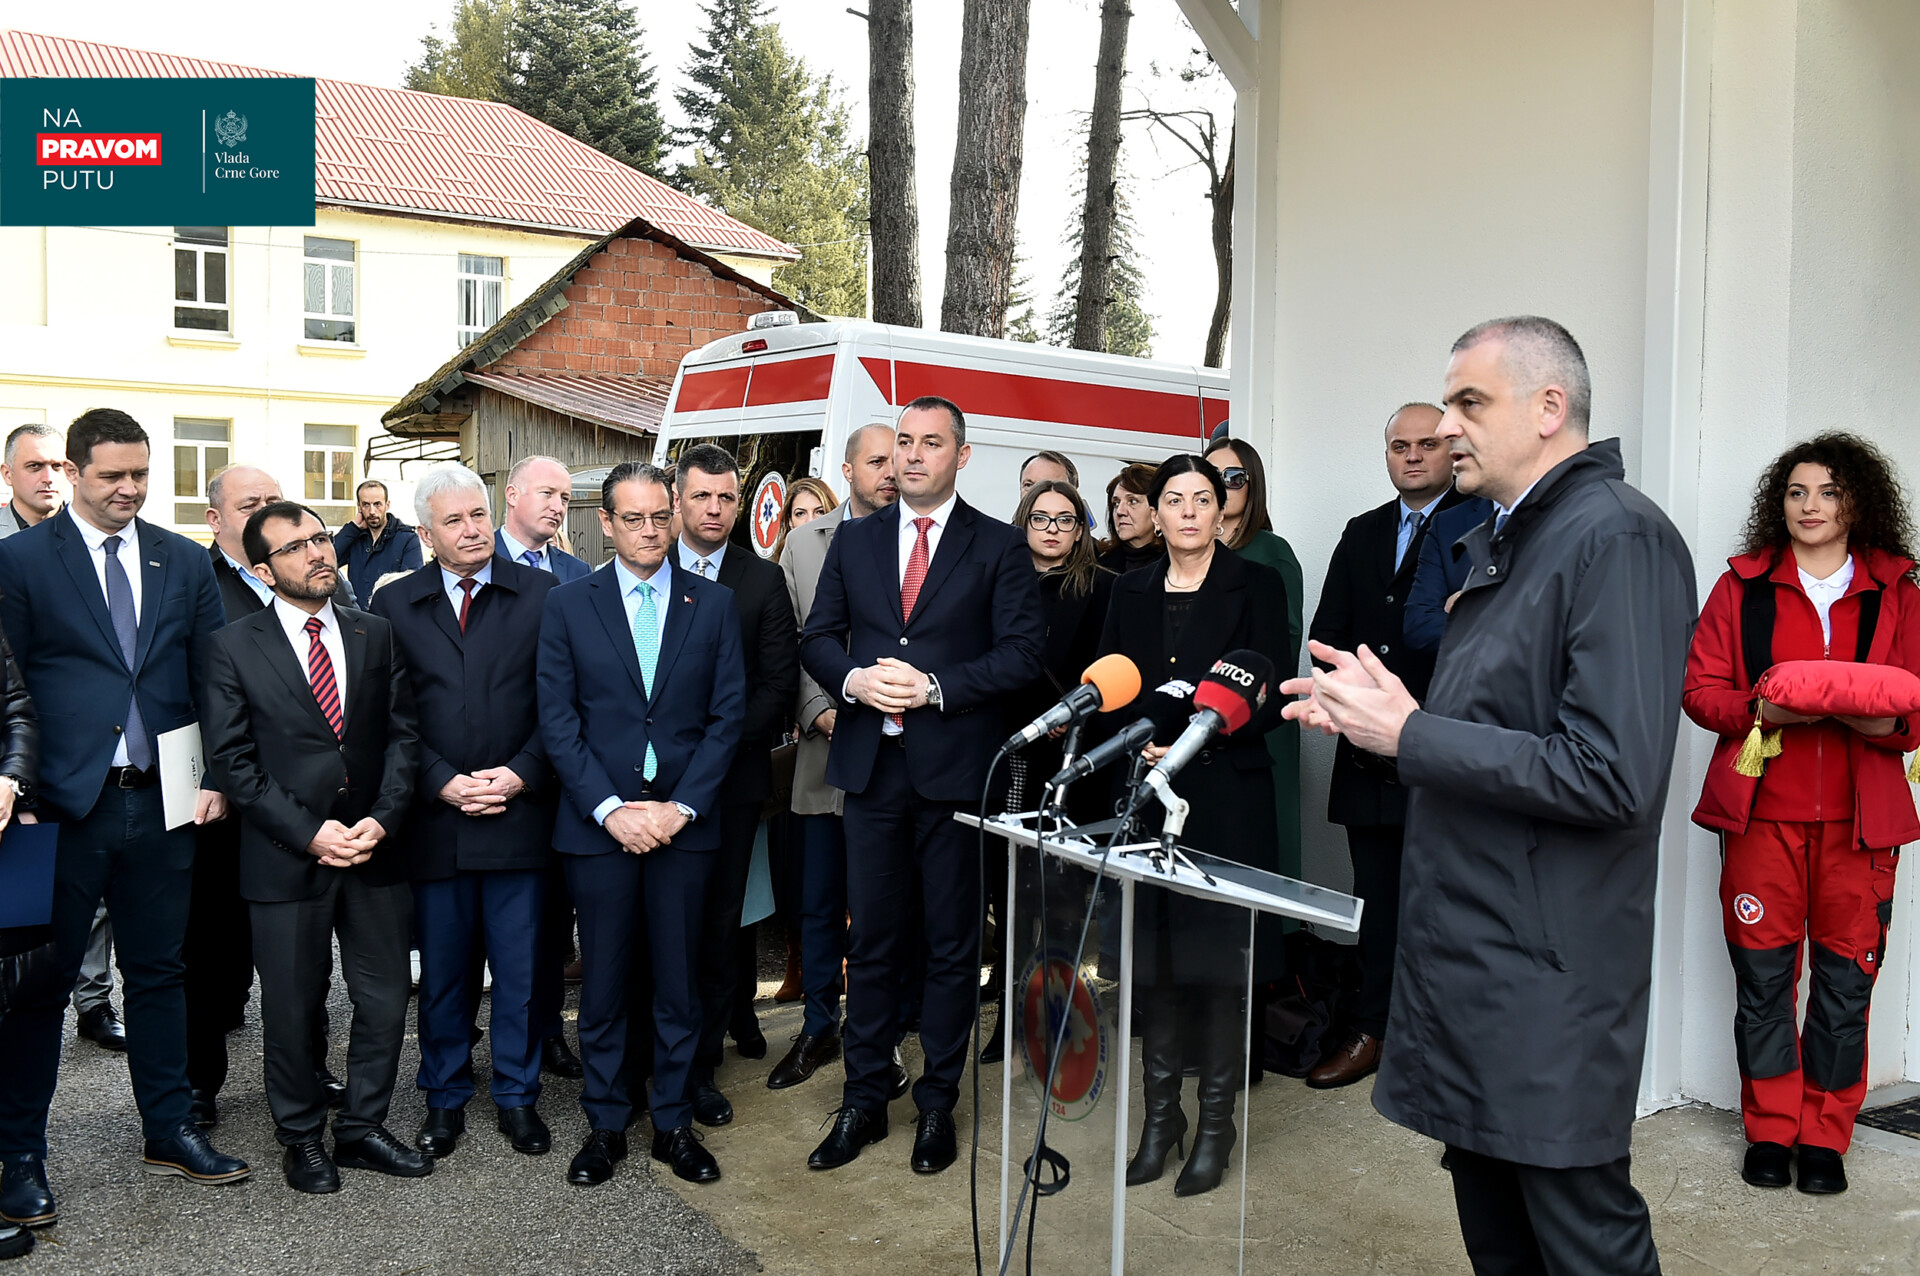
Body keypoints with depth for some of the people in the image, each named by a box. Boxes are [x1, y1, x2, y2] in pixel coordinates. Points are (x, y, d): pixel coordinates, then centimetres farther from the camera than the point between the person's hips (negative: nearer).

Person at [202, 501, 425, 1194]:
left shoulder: (378, 636, 7)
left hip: (374, 851, 3)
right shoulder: (233, 647, -2)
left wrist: (381, 820, -9)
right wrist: (309, 833, -13)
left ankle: (362, 1127, 28)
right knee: (291, 1008, 10)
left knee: (385, 1001, 8)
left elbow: (403, 735, 5)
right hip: (284, 858, -2)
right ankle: (302, 1137, 30)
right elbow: (230, 759, -6)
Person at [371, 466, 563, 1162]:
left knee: (520, 967, 8)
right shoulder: (394, 604, 5)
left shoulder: (541, 594, 2)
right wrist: (443, 783, -9)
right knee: (441, 970, 12)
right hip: (433, 817, 1)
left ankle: (517, 1095, 24)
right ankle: (445, 1098, 28)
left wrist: (520, 773, -11)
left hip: (519, 812, -1)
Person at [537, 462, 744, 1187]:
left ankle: (674, 1123, 24)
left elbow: (728, 715, 1)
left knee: (679, 982, 9)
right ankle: (606, 1125, 24)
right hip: (597, 823, 0)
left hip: (684, 822, 1)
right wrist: (610, 809, -11)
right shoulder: (567, 605, 3)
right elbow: (557, 720, -2)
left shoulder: (714, 603, 4)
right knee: (603, 983, 8)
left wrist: (679, 807, -9)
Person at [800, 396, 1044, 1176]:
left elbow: (1021, 654, -6)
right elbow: (817, 637, 10)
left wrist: (933, 687, -17)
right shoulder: (854, 541, 11)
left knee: (952, 945, 7)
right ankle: (864, 1102, 23)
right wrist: (853, 678, -11)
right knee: (872, 941, 11)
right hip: (871, 765, 3)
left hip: (955, 767, -3)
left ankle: (938, 1104, 22)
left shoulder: (998, 547, 1)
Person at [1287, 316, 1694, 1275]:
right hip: (1465, 957, 9)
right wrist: (1380, 709, 4)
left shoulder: (1620, 538, -16)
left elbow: (1613, 775, -25)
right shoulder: (1496, 543, 15)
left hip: (1548, 980, -9)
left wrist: (1408, 734, -19)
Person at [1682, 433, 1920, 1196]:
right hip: (1763, 810, 0)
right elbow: (1700, 688, 2)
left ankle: (1825, 1135, 19)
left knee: (1845, 977, 4)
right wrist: (1763, 710, -16)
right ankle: (1770, 1129, 18)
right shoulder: (1743, 585, 7)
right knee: (1762, 974, 4)